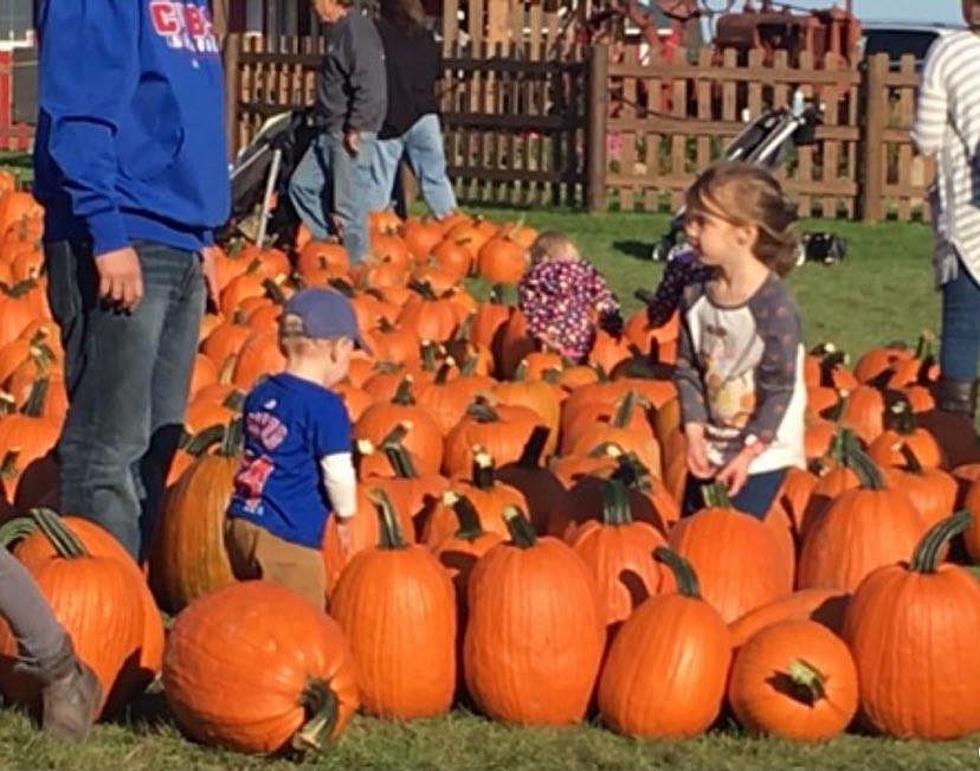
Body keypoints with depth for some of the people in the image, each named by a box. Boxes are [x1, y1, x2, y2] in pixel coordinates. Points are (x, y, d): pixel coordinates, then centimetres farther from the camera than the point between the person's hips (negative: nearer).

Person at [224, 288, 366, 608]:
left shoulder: (260, 394, 11)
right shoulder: (325, 407, -12)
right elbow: (337, 473, -13)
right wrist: (345, 516, 6)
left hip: (240, 524, 8)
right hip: (287, 537, -8)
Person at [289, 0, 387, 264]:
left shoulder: (356, 29, -16)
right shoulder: (340, 30, 14)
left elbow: (369, 86, -23)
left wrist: (355, 129, -22)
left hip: (351, 133, -11)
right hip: (331, 132, 11)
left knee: (349, 203, -5)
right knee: (302, 184, 13)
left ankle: (358, 262, 3)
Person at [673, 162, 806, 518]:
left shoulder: (775, 305, -21)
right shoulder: (695, 295, -2)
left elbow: (779, 387, -17)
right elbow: (687, 369, 5)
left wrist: (748, 453, -18)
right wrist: (695, 432, -6)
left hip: (763, 452, -7)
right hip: (711, 449, 7)